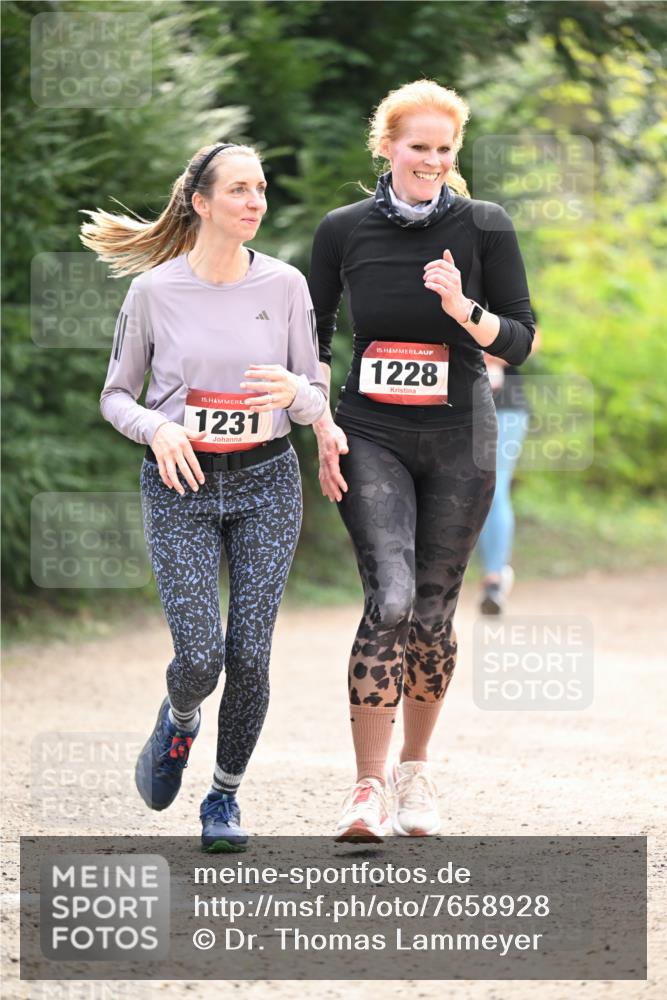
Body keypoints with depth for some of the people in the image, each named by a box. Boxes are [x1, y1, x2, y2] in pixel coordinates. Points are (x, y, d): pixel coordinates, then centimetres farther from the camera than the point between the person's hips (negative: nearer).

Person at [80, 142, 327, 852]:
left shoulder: (285, 285, 0)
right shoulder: (154, 291, -4)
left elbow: (315, 400, 4)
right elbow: (115, 395, 5)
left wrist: (294, 390, -19)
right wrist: (157, 428, -16)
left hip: (265, 481, 1)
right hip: (180, 484, -1)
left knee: (250, 654, -4)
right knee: (200, 655, -11)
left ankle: (225, 796, 17)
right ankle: (177, 723, 25)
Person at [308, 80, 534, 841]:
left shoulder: (484, 228, 0)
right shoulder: (344, 230, 3)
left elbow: (518, 343, 1)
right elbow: (312, 337, 11)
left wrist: (464, 308, -17)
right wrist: (320, 425, 0)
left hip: (457, 440, 1)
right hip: (371, 436, -1)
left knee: (432, 609, 6)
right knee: (390, 598, -19)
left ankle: (415, 767, 26)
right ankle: (369, 788, -18)